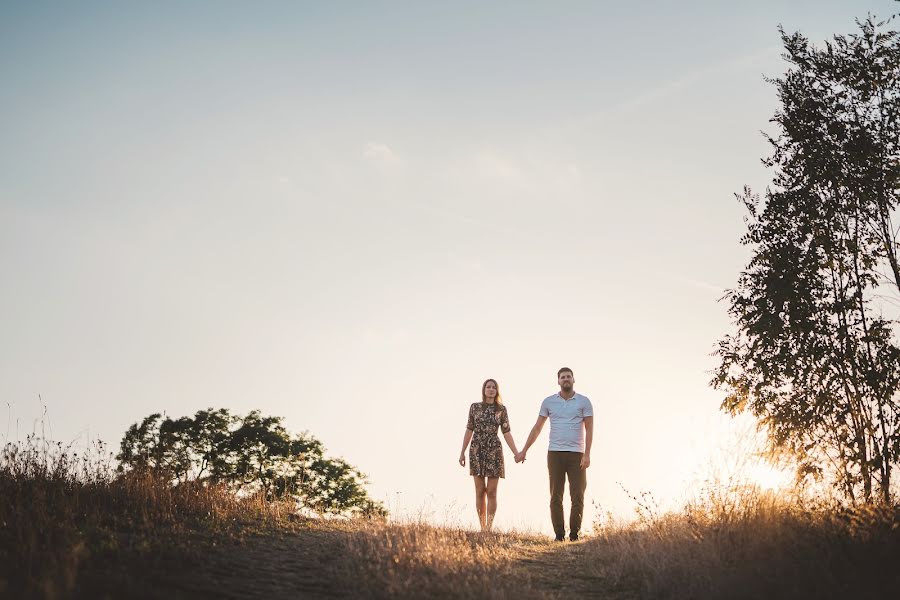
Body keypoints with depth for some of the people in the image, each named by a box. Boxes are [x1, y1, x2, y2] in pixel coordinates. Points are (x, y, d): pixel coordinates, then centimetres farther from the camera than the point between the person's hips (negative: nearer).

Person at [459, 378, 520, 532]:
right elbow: (469, 430, 8)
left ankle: (488, 528, -2)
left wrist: (517, 453, -6)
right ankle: (482, 528, 9)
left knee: (491, 492, -4)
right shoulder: (474, 407, 5)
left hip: (494, 451, 0)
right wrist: (462, 452, 4)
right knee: (480, 491, 2)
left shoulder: (501, 409, 4)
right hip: (476, 451, 1)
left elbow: (506, 433, 3)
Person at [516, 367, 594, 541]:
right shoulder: (549, 402, 7)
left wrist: (587, 454, -13)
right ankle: (559, 535, 5)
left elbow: (589, 429, -2)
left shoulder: (584, 402, 2)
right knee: (555, 496, 0)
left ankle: (574, 535, 5)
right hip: (555, 454, 1)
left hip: (576, 454, -1)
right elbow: (537, 428, 11)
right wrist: (524, 451, 9)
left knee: (578, 496, -3)